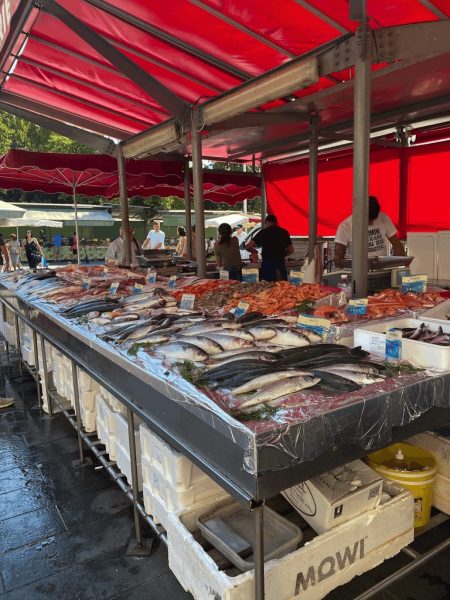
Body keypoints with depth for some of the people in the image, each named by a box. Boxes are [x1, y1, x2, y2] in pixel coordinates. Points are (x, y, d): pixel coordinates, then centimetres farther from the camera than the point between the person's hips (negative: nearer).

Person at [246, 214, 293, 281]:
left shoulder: (263, 232, -1)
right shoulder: (284, 232, 6)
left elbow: (248, 247, -4)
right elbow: (291, 250, 10)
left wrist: (253, 251, 17)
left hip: (267, 264, -2)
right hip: (280, 264, 2)